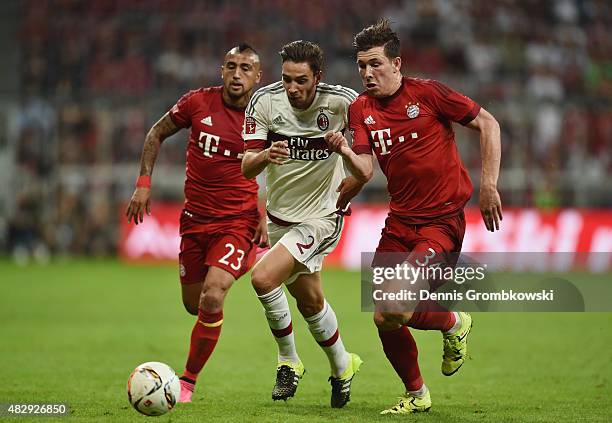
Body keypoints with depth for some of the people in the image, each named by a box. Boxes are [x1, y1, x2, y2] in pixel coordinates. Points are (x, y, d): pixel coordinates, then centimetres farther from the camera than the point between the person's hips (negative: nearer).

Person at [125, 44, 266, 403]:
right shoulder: (198, 102, -5)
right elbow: (157, 134, 11)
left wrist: (265, 217, -2)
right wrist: (144, 183, 2)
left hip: (238, 221, -3)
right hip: (195, 219, 3)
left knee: (211, 299, -21)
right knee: (193, 304, 13)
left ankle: (188, 381, -4)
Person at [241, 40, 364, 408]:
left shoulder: (340, 101, -19)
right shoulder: (265, 101, -11)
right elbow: (246, 168, -12)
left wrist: (353, 182, -6)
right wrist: (265, 155, -35)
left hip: (321, 216, -5)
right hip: (280, 216, 5)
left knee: (263, 278, -22)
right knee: (310, 301, 16)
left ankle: (289, 361, 0)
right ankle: (342, 366, 40)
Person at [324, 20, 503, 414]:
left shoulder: (426, 92, -9)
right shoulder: (361, 109, 5)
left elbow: (487, 123, -3)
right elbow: (364, 170, -5)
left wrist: (489, 185, -8)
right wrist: (345, 152, -27)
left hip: (442, 221, -6)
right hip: (399, 222, 6)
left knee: (396, 309, -21)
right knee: (383, 319, 3)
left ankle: (454, 324, 11)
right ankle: (416, 394, 27)